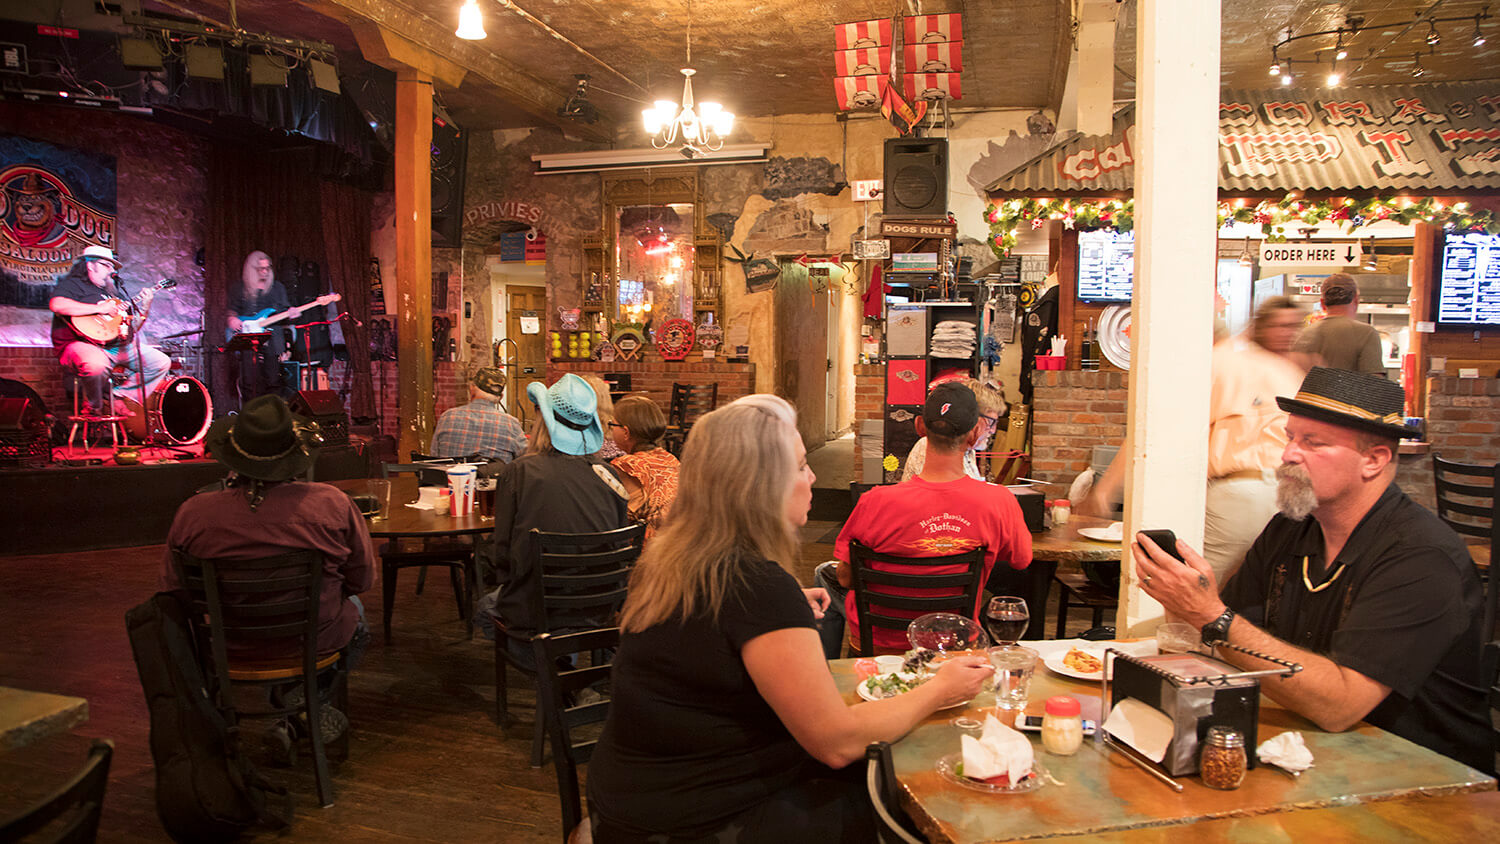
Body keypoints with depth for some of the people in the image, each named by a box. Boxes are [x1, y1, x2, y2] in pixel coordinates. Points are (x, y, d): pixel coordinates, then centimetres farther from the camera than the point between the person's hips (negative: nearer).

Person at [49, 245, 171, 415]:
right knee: (96, 364, -41)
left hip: (121, 347, 8)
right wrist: (99, 309, -20)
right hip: (84, 344, -8)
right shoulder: (72, 284, 3)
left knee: (162, 362, -4)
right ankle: (93, 408, -12)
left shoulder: (116, 290, 26)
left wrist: (145, 307, 9)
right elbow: (57, 305, -21)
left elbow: (133, 327, 25)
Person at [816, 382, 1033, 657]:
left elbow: (845, 577, -13)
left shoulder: (876, 503, -29)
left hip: (882, 640, -2)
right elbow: (1021, 561, -2)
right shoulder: (1000, 502, -24)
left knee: (824, 573, 28)